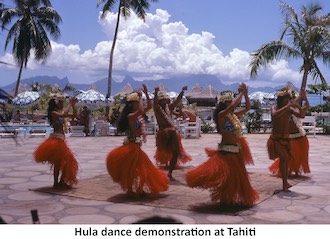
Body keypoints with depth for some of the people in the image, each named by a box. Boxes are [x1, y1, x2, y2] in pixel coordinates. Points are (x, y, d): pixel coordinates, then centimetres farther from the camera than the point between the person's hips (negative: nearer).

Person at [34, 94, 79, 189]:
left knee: (67, 161, 13)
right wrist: (70, 104, -19)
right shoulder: (53, 112, -9)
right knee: (58, 162, -5)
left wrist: (73, 105, 2)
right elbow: (64, 115, -28)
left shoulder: (61, 111, 14)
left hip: (61, 139, 9)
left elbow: (74, 115, 14)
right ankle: (56, 183, 2)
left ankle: (62, 182, 23)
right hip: (56, 139, -9)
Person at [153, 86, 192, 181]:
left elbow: (177, 100, 6)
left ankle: (170, 173, 16)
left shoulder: (169, 108, 13)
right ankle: (179, 152, -34)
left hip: (171, 134, 6)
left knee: (174, 154, 3)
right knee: (173, 131, -38)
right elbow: (155, 102, -20)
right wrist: (156, 92, -36)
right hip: (163, 134, -6)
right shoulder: (157, 109, 0)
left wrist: (182, 91, -7)